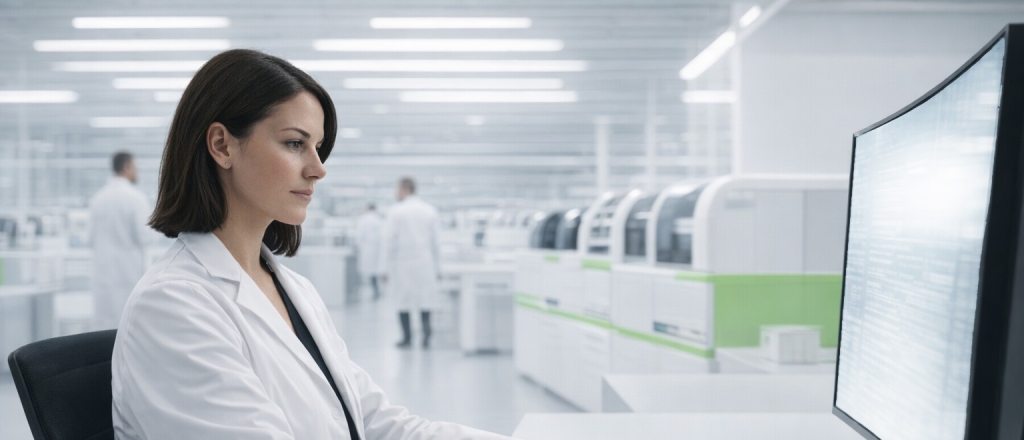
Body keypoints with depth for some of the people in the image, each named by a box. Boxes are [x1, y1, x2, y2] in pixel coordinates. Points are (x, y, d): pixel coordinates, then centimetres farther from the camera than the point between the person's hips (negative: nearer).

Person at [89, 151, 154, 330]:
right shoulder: (135, 197, -10)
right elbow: (144, 236, -11)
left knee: (103, 323, 6)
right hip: (129, 270, -5)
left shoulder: (97, 198, 4)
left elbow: (92, 236, 8)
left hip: (103, 270, 5)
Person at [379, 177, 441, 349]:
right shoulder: (430, 211, 5)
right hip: (425, 264, 3)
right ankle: (426, 331, -11)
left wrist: (384, 269, -5)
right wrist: (437, 269, 12)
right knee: (424, 300, 9)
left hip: (402, 264, -3)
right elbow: (434, 241, 7)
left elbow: (388, 242, -9)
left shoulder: (396, 211, -7)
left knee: (403, 301, 8)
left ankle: (407, 338, 12)